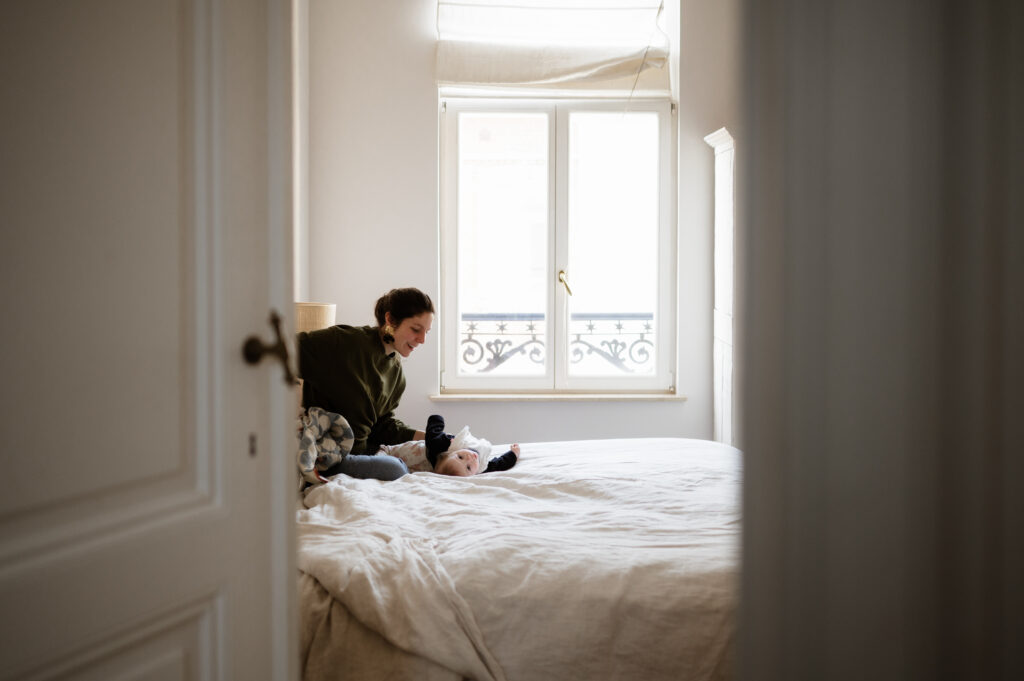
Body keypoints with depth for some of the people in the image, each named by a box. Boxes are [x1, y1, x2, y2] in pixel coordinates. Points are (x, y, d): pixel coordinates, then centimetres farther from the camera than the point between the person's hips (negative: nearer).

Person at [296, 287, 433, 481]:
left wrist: (425, 436, -2)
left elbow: (384, 424, 12)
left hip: (361, 450, 9)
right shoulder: (346, 341, -15)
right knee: (395, 469, -26)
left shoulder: (395, 370, 10)